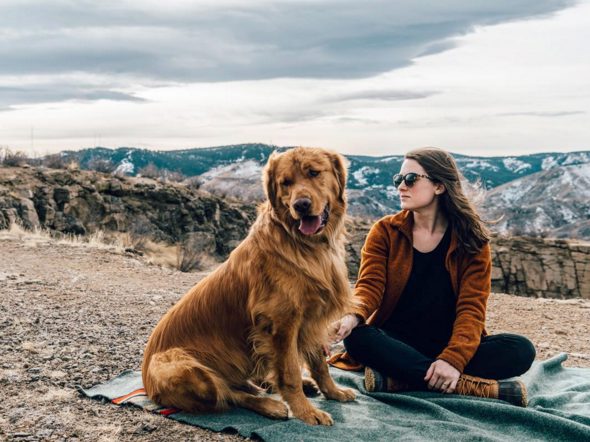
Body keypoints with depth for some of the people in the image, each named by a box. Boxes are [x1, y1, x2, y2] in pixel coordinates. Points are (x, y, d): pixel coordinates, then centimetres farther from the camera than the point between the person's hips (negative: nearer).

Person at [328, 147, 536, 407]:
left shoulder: (472, 241, -2)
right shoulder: (385, 231, 2)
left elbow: (471, 307, -11)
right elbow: (370, 285, -9)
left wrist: (453, 358, -29)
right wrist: (352, 316, -33)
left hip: (450, 345, 1)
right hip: (396, 343, 0)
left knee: (521, 350, -24)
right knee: (358, 338, -32)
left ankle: (397, 379, -29)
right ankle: (480, 387, -32)